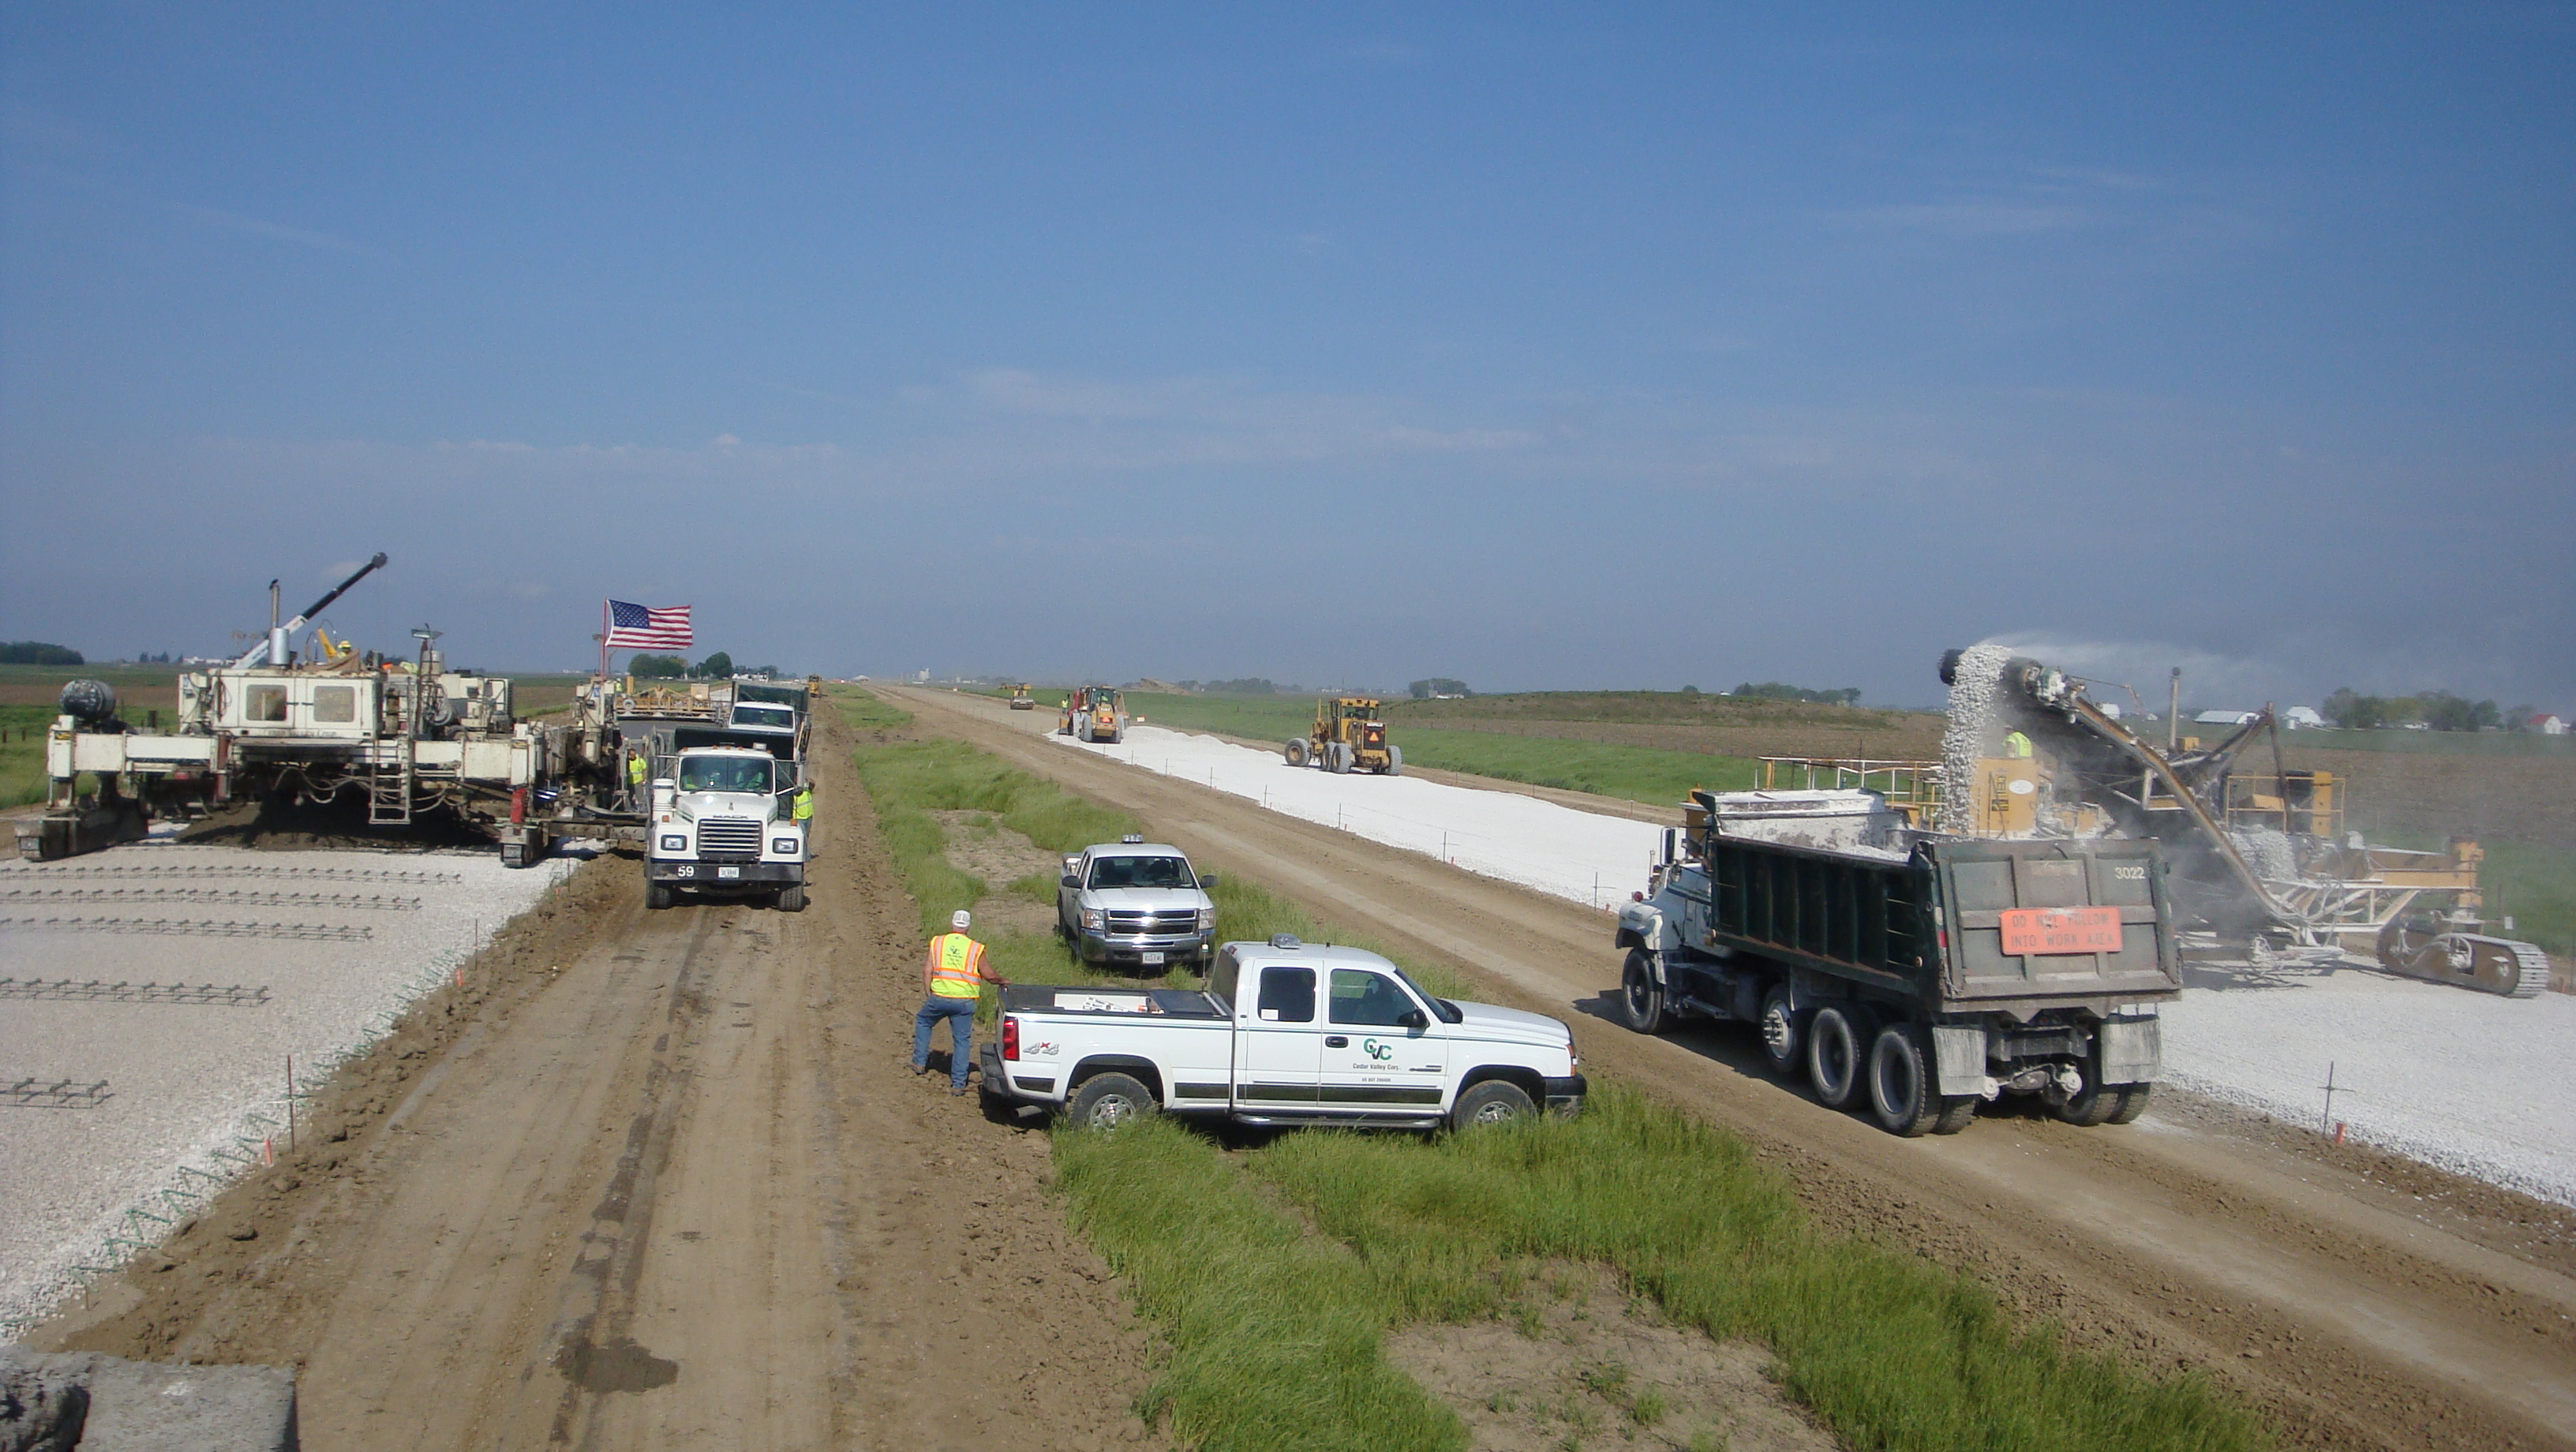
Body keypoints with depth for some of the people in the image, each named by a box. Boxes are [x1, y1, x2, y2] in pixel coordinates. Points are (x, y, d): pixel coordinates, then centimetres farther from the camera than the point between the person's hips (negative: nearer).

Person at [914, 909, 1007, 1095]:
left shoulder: (937, 942, 4)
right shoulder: (975, 949, 1)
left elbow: (927, 970, 0)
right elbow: (989, 976, 3)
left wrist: (928, 995, 8)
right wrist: (1002, 982, 22)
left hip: (939, 997, 1)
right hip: (964, 1001, -1)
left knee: (922, 1022, 28)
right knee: (962, 1041, 8)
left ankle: (920, 1063, 26)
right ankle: (958, 1084, 8)